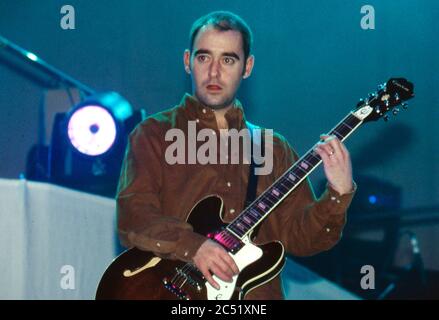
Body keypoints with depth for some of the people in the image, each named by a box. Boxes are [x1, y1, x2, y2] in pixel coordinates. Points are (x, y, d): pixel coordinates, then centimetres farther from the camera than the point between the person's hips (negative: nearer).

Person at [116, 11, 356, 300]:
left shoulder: (273, 149, 15)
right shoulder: (155, 135, 5)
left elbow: (298, 237, 10)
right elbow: (132, 216, -7)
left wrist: (338, 193, -4)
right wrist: (192, 245, -20)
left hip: (259, 293, 4)